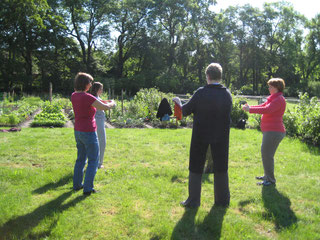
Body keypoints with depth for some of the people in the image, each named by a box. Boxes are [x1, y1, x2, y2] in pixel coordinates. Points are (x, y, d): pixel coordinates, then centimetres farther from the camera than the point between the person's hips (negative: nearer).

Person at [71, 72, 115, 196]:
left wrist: (100, 102, 22)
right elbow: (105, 107, -17)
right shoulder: (87, 97, -21)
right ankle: (87, 188, 7)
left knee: (81, 158, 22)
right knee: (93, 161, 5)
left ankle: (77, 184, 30)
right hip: (88, 132, -8)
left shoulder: (74, 95, 4)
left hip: (78, 131, 8)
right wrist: (112, 103, 5)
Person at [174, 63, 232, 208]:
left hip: (201, 136, -3)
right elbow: (227, 113, 6)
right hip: (221, 137, 3)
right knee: (221, 168, 15)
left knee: (196, 168, 10)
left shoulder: (201, 93, -15)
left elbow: (185, 111, -8)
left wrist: (178, 103, 13)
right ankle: (222, 199, 24)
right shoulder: (227, 94, -4)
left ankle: (193, 200, 16)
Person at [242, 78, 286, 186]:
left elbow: (267, 110, -26)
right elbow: (263, 106, 16)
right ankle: (267, 176, 31)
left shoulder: (279, 99, -14)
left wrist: (250, 109, -23)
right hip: (270, 131, 10)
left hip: (274, 132, -10)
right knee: (265, 153, 18)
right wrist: (250, 107, 1)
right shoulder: (273, 98, 17)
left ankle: (271, 180, 2)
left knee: (267, 155, -7)